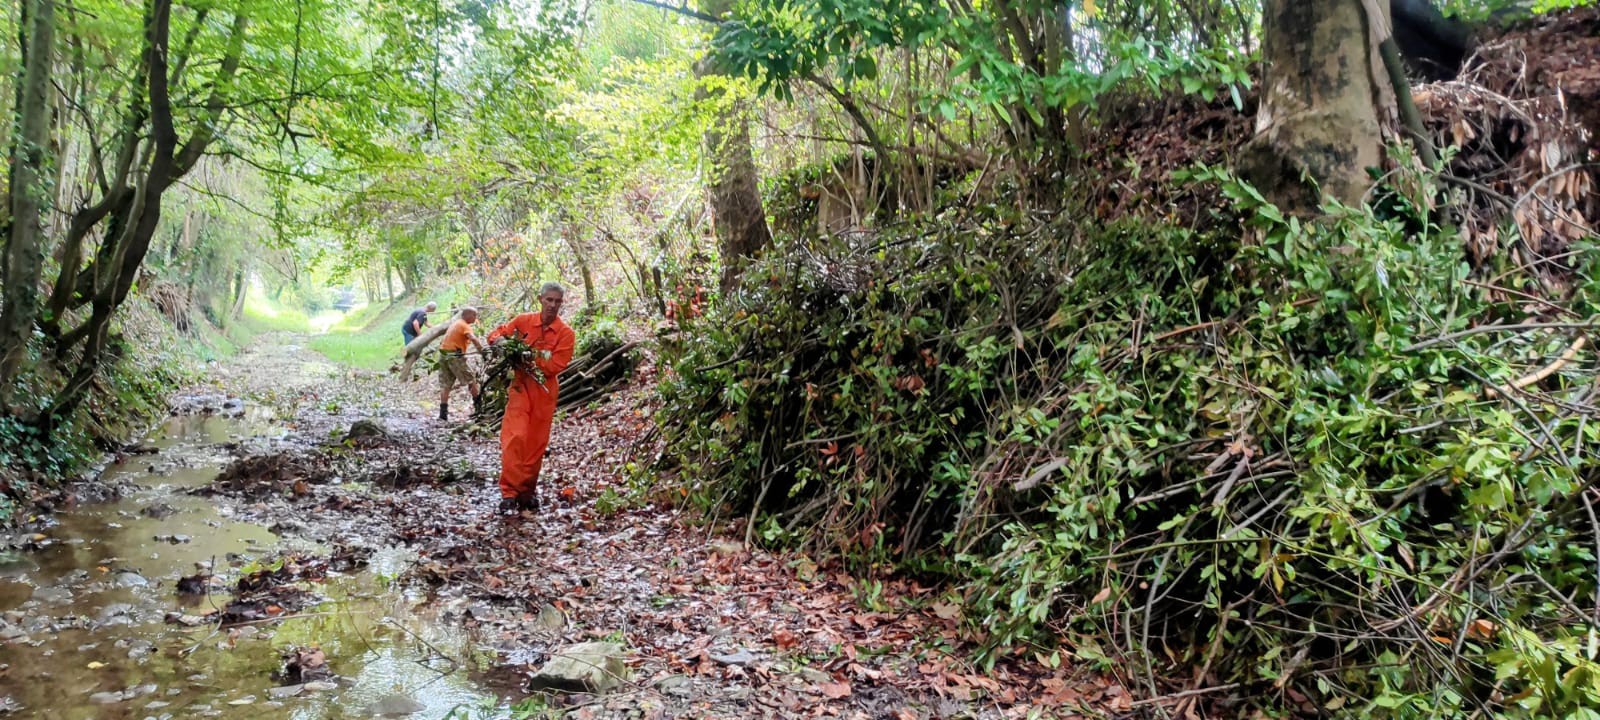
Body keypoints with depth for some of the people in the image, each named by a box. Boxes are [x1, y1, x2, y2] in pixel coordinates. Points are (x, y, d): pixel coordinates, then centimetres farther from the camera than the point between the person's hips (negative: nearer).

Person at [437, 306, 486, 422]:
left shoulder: (455, 323, 21)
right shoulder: (464, 326, -7)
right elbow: (473, 339, -24)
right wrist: (483, 350, -27)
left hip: (443, 354, 8)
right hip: (454, 356, -8)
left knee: (445, 385, 5)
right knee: (471, 380, 5)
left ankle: (443, 413, 0)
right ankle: (478, 406, 12)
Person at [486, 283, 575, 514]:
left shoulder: (566, 334, -2)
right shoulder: (524, 321, 2)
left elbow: (555, 365, -10)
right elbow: (497, 334, 10)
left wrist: (527, 357, -17)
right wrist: (500, 340, -13)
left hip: (544, 393, 1)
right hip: (520, 386, -1)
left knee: (536, 444, 6)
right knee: (515, 437, -14)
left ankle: (527, 491, 20)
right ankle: (509, 492, -13)